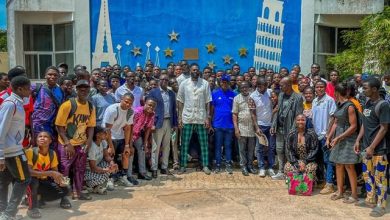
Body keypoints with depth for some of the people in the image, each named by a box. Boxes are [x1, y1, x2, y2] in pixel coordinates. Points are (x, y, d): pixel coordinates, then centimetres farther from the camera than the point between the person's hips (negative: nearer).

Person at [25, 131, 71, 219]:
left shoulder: (52, 153, -6)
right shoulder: (30, 152, -23)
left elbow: (55, 172, 0)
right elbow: (28, 172, -32)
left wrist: (60, 180, -23)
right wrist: (50, 173, -38)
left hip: (43, 182, 5)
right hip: (30, 182, -5)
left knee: (64, 190, -12)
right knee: (32, 179, -39)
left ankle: (41, 198, 18)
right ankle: (32, 207, -16)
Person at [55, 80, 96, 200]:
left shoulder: (91, 107, 1)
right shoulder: (67, 105, -16)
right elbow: (59, 126, -14)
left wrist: (89, 140, -6)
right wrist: (67, 144, -19)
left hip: (82, 144, 6)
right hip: (66, 144, -5)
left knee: (80, 169, 14)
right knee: (64, 170, -1)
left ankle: (77, 191, 28)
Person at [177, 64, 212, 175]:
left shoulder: (205, 83, 1)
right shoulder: (184, 83, 2)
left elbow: (208, 102, 1)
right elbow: (180, 101, 3)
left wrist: (207, 117, -4)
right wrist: (180, 117, -2)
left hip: (201, 118, 0)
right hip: (187, 117, 0)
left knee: (204, 143, 6)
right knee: (185, 143, 5)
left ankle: (205, 165, 15)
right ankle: (183, 165, 15)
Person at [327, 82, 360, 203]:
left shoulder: (350, 106, -15)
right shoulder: (339, 105, 10)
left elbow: (353, 126, -17)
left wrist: (339, 138, -19)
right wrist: (329, 137, 9)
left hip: (348, 139, -8)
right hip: (338, 138, 8)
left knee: (349, 166, -5)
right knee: (338, 165, 11)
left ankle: (354, 195, 6)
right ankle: (340, 191, 22)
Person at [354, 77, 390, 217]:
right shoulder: (367, 103, 8)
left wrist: (372, 147, -18)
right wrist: (358, 140, 9)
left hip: (379, 149, -8)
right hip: (366, 146, 8)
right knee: (367, 174, 16)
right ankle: (370, 200, 30)